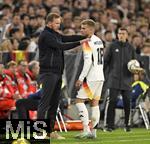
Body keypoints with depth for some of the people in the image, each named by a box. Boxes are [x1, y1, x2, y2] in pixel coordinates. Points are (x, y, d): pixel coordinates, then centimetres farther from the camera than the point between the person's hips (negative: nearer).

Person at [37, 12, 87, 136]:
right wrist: (79, 42, -19)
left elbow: (67, 38, 12)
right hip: (48, 73, -9)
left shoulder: (55, 34, 18)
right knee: (45, 102, -11)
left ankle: (50, 129, 12)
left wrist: (86, 37, 2)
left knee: (54, 102, 9)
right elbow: (62, 46, -19)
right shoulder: (45, 35, -11)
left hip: (57, 73, 9)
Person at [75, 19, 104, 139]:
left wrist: (81, 78, -16)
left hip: (91, 78, -9)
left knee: (80, 100, -4)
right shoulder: (99, 41, 15)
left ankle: (86, 130, -12)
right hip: (100, 77, 9)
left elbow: (88, 62, -19)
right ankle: (93, 131, 8)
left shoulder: (88, 42, -12)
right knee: (95, 103, 10)